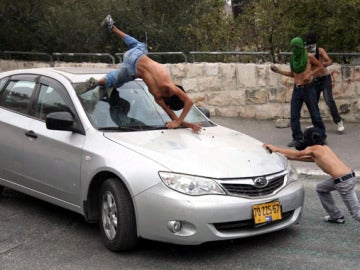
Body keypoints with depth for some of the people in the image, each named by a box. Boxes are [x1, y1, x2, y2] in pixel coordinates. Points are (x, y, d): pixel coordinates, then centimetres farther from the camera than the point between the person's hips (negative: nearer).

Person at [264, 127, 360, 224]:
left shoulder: (314, 148, -2)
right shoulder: (324, 147, 21)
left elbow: (296, 154, 5)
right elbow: (308, 158, 30)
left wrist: (276, 149, 11)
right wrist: (286, 156, 32)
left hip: (344, 182, -9)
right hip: (350, 176, 9)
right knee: (320, 188, 27)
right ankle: (336, 216, 34)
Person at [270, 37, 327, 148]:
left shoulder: (308, 56, -6)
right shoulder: (293, 59, 7)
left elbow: (319, 66, 3)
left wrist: (310, 74, -12)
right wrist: (279, 71, 9)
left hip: (308, 88, -4)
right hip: (297, 89, 4)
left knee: (315, 114, 2)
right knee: (294, 116, 0)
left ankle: (322, 137, 13)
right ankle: (297, 138, 8)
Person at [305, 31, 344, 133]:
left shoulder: (320, 51, -13)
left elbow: (330, 61, -25)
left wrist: (323, 64, -45)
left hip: (325, 78, -5)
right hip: (315, 80, 5)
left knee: (329, 100, -17)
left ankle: (339, 122, -12)